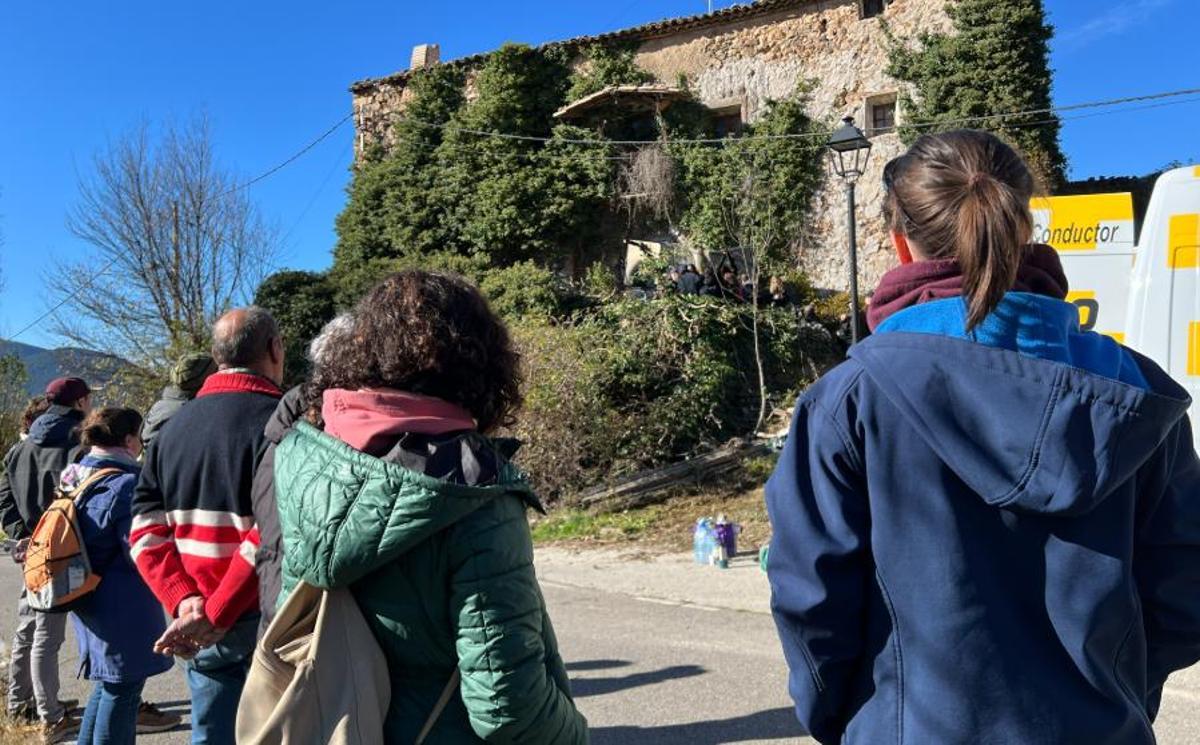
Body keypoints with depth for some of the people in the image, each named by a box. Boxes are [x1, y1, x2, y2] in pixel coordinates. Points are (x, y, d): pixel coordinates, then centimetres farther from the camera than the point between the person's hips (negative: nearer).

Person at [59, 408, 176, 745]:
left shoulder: (76, 479, 7)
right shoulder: (125, 485, -21)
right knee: (122, 687, 3)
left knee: (108, 683, 22)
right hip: (121, 606, -9)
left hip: (90, 600, 9)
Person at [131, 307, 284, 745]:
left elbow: (145, 531, 5)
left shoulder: (174, 427, 11)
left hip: (196, 623, 6)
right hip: (266, 620, -6)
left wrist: (183, 599, -4)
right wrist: (215, 615, -18)